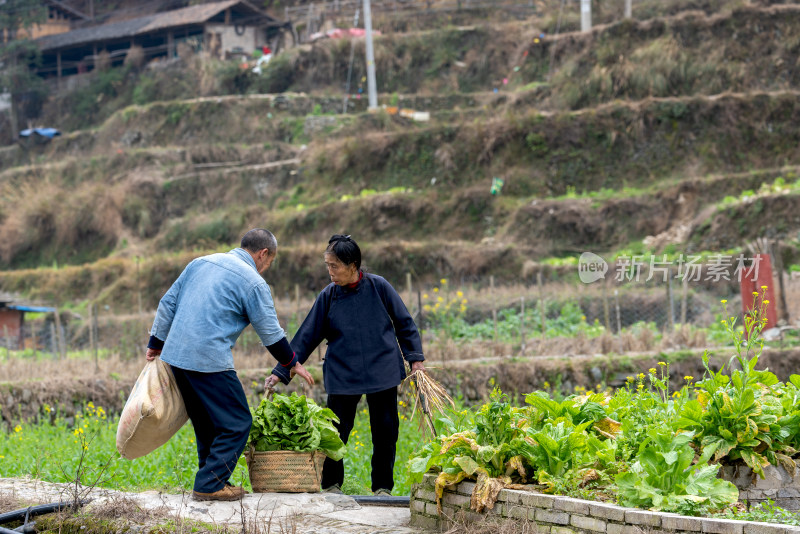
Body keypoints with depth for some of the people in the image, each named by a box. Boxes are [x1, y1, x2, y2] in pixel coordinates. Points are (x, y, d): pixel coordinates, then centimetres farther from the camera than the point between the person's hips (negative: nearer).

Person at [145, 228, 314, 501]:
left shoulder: (201, 263, 15)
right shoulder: (253, 282, -4)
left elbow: (168, 303, 17)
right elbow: (271, 333, 1)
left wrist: (156, 343, 26)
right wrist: (292, 364, 16)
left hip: (176, 355, 8)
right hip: (210, 361, -8)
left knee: (206, 424, 19)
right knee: (236, 424, 1)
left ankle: (211, 480, 22)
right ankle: (209, 485, -3)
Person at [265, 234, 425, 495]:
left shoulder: (378, 287, -5)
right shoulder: (328, 296, -2)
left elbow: (404, 323, 6)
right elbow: (306, 337, 1)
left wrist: (415, 358, 1)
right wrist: (281, 372, -2)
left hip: (383, 373, 0)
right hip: (342, 375, 0)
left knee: (385, 430, 5)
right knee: (336, 430, -4)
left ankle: (383, 486, 21)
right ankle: (332, 485, 14)